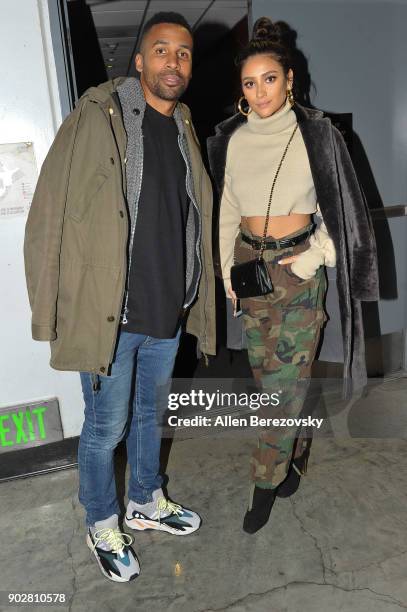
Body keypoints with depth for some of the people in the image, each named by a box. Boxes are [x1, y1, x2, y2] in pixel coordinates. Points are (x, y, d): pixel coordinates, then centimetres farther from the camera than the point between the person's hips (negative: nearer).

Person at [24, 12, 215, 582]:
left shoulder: (184, 129, 10)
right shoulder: (96, 117, -10)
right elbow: (48, 218, -11)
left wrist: (194, 298, 12)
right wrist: (49, 312, -12)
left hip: (167, 313, 6)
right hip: (108, 314, -6)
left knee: (149, 414, 22)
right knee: (106, 428, 10)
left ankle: (146, 503, 46)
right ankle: (102, 526, 36)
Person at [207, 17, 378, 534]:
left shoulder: (316, 135, -5)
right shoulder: (231, 140, 4)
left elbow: (339, 210, 0)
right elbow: (228, 211, 11)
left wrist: (312, 259, -11)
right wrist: (226, 270, 7)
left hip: (298, 268, -3)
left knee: (285, 381, -2)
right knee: (267, 375, 12)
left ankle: (266, 481, 16)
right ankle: (296, 450, 38)